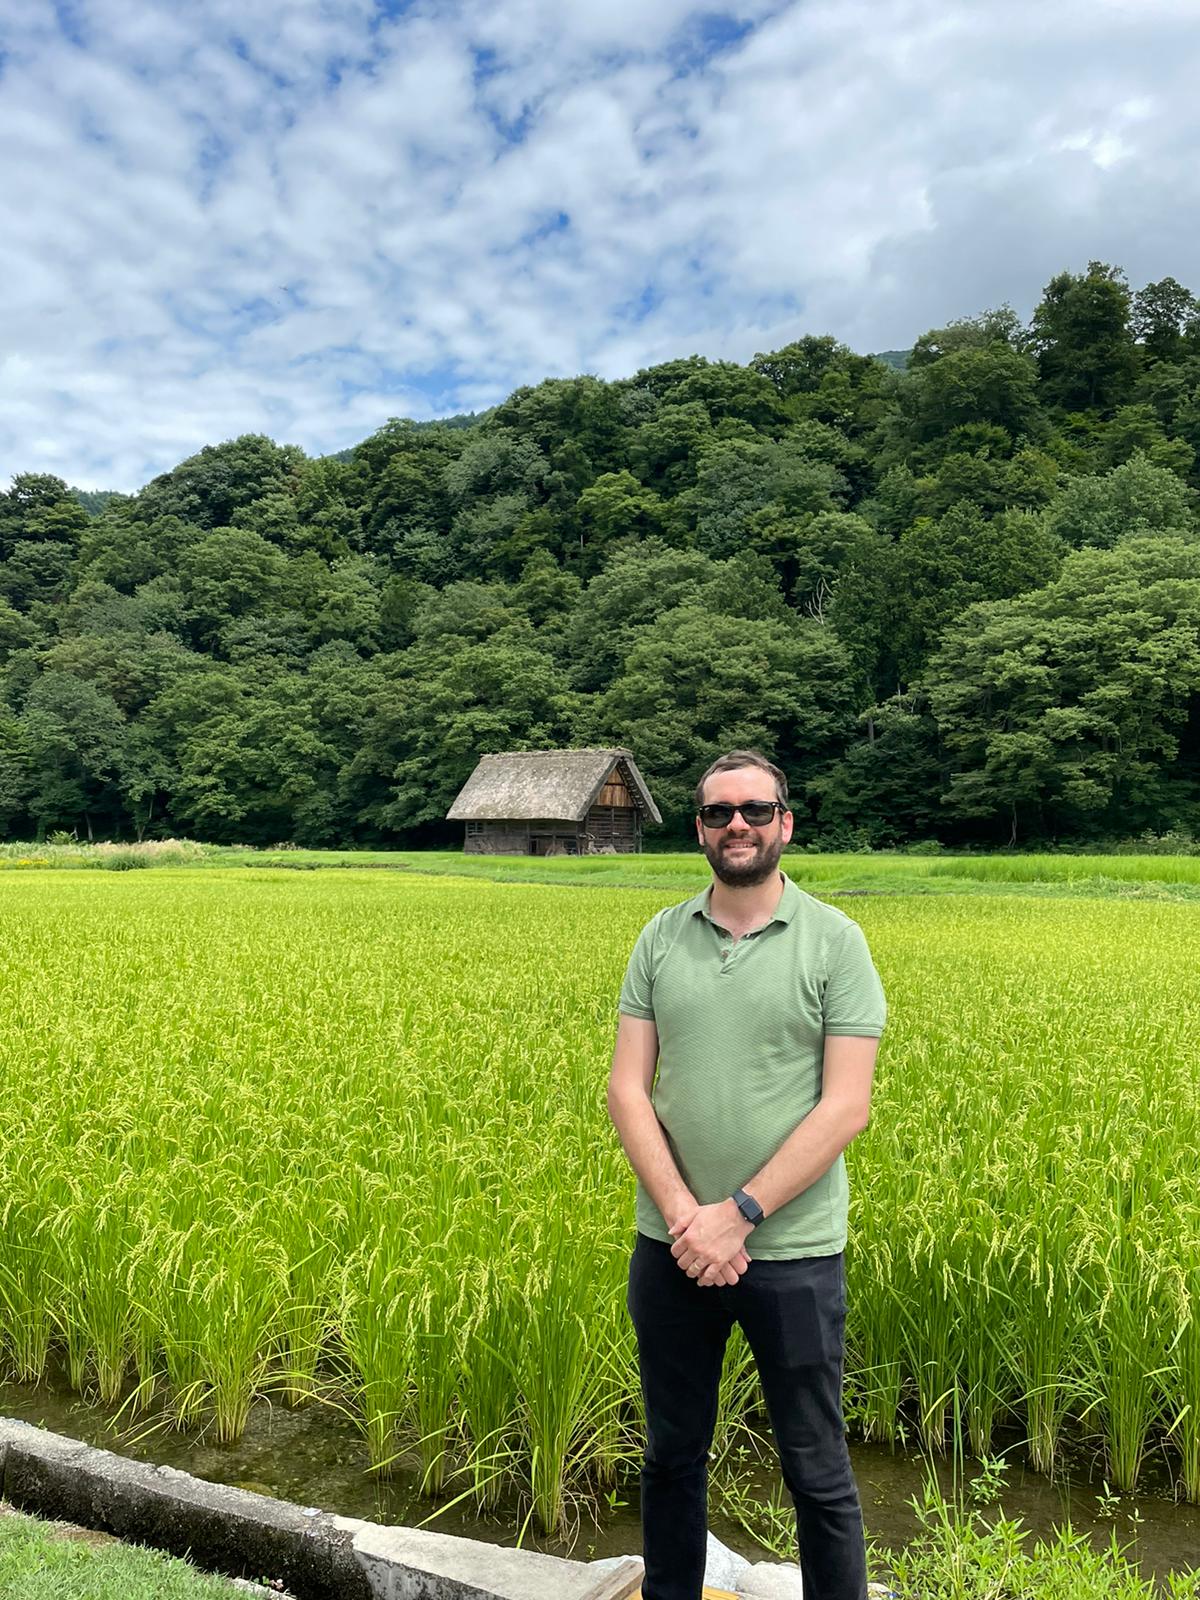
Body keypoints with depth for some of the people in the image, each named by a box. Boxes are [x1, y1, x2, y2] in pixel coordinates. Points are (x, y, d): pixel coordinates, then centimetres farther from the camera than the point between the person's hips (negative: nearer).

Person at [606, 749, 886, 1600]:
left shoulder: (834, 940, -8)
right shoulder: (660, 939, 1)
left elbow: (847, 1107, -12)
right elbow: (627, 1090, -2)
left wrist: (736, 1214, -16)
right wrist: (683, 1215, -15)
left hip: (794, 1252, -3)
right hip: (673, 1247, 3)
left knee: (816, 1470, 13)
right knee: (672, 1455, 20)